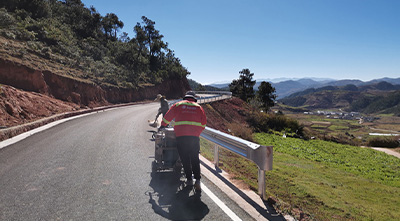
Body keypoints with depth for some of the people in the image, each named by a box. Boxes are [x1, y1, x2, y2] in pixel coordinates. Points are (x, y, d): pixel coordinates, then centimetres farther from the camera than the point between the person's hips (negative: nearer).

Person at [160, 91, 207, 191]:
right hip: (195, 137, 1)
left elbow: (167, 117, 16)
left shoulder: (178, 105, 12)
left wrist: (162, 126, 32)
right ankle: (197, 180, -3)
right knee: (195, 158, 7)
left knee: (185, 158, 9)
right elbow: (203, 123, 13)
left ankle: (189, 179, 12)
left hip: (181, 135, -1)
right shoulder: (198, 107, 15)